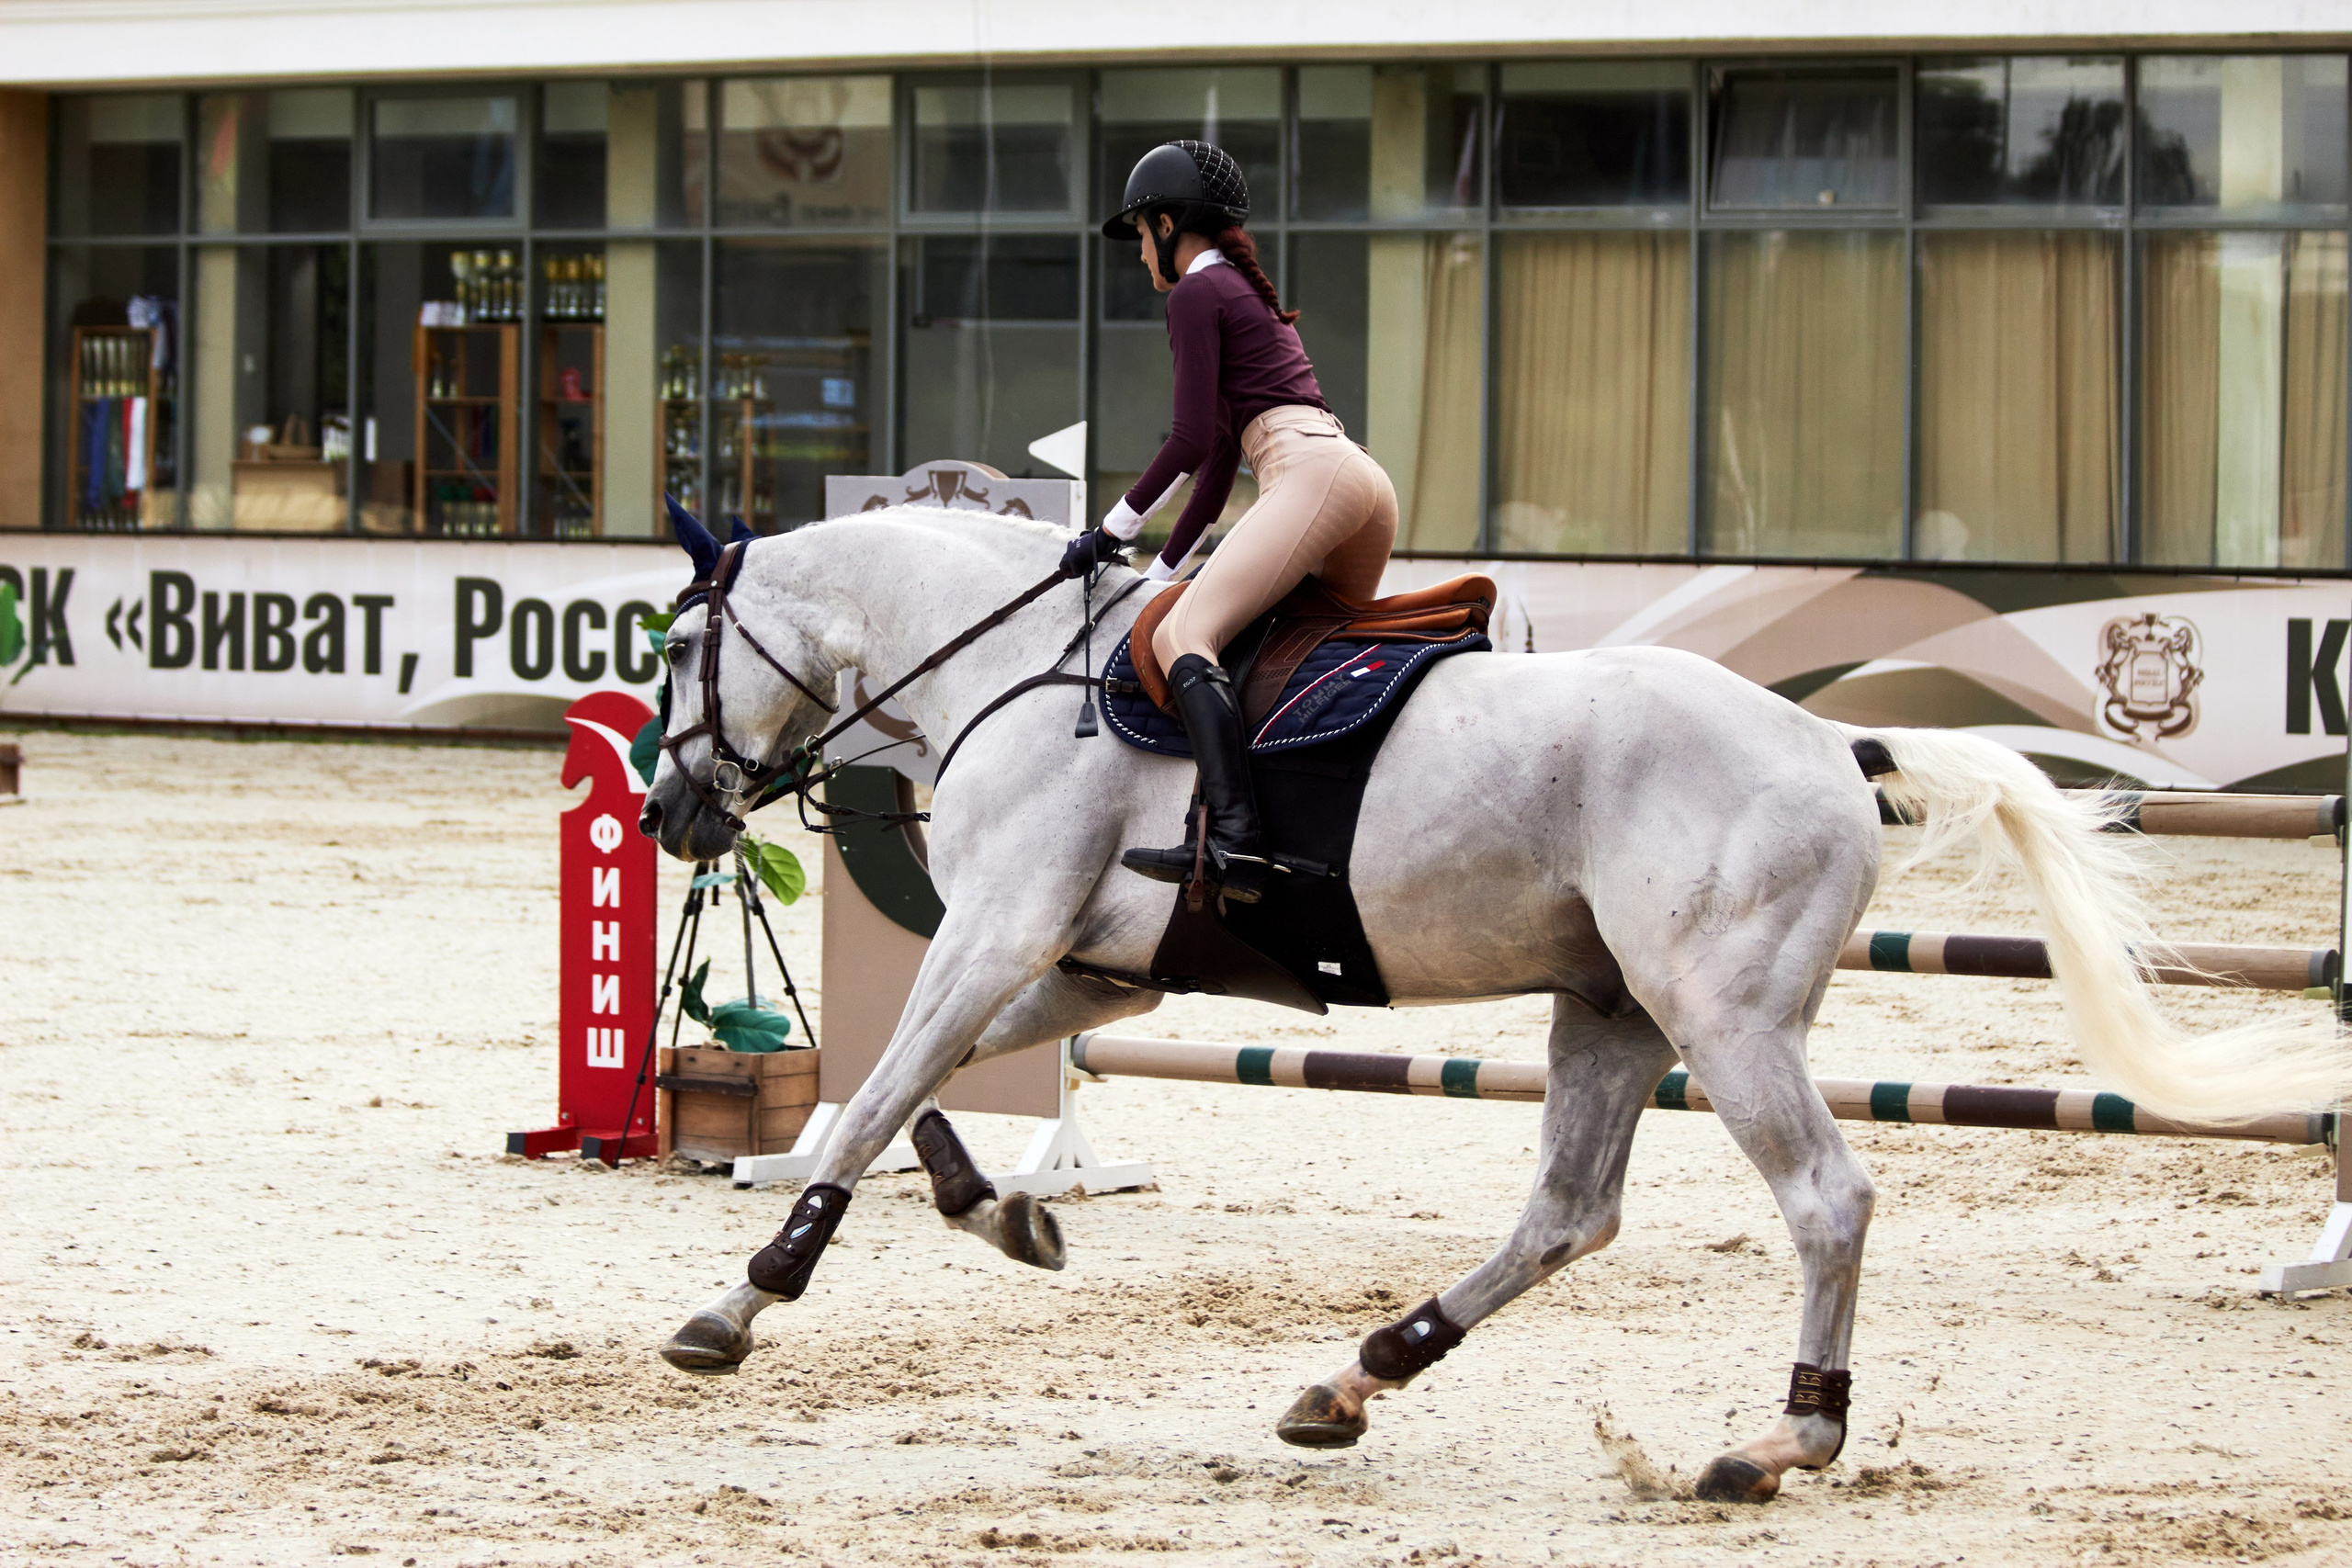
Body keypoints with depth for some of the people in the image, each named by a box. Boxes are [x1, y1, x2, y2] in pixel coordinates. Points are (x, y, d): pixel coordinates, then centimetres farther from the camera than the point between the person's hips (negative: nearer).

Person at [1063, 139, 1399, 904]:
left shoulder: (1197, 293, 4)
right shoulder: (1249, 294, 33)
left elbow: (1193, 439, -6)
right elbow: (1220, 462, 33)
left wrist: (1112, 532, 3)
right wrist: (1161, 569, 31)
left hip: (1311, 473, -10)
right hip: (1370, 487, 10)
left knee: (1183, 636, -21)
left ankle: (1233, 842, -41)